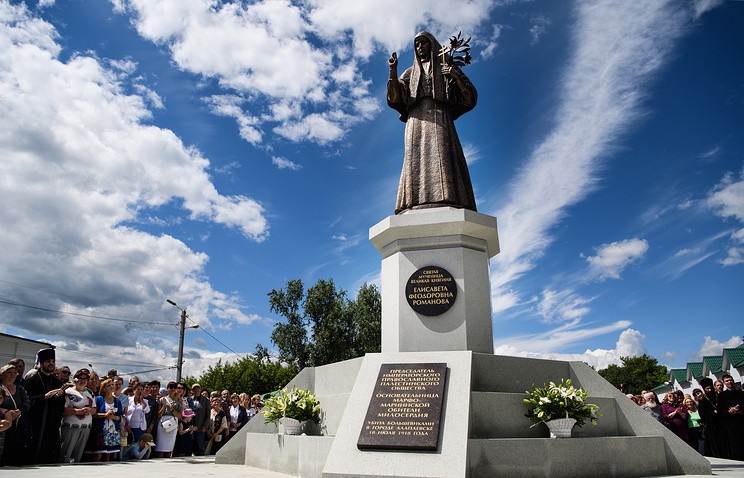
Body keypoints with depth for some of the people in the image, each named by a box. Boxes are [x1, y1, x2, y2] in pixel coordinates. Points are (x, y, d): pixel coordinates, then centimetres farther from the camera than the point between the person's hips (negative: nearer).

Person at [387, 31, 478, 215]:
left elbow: (470, 97, 9)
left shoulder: (447, 68, 22)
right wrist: (393, 71, -4)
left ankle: (446, 204, -34)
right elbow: (395, 98, 10)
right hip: (417, 120, 1)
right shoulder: (411, 72, 29)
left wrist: (456, 76, -8)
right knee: (417, 160, -18)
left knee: (442, 156, -23)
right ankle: (416, 211, -30)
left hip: (439, 118, -1)